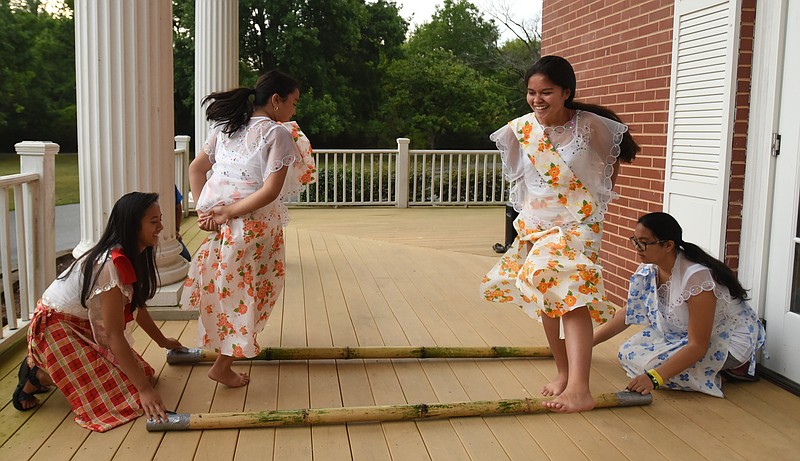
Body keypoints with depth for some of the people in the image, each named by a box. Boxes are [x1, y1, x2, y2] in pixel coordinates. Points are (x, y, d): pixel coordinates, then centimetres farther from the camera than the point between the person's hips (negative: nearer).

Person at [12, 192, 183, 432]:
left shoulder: (132, 257, -2)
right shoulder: (110, 265, -30)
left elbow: (136, 306, 15)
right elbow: (115, 336, -29)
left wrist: (162, 340, 26)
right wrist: (145, 389, -28)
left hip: (83, 326, 10)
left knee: (141, 372, 2)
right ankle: (38, 376, 0)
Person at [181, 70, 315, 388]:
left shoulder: (225, 126, 11)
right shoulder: (278, 133, -10)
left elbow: (195, 168, 14)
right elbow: (270, 191, -20)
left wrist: (204, 209, 7)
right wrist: (227, 213, -15)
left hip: (219, 220, 7)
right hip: (254, 224, -7)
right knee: (242, 289, 7)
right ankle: (223, 365, 14)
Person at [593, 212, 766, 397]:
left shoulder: (696, 277, -32)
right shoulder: (649, 270, -8)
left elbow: (698, 346, -32)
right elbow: (629, 313, 5)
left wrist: (654, 378, -40)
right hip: (686, 333, 9)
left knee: (655, 361, -29)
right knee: (629, 352, -7)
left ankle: (736, 367, -6)